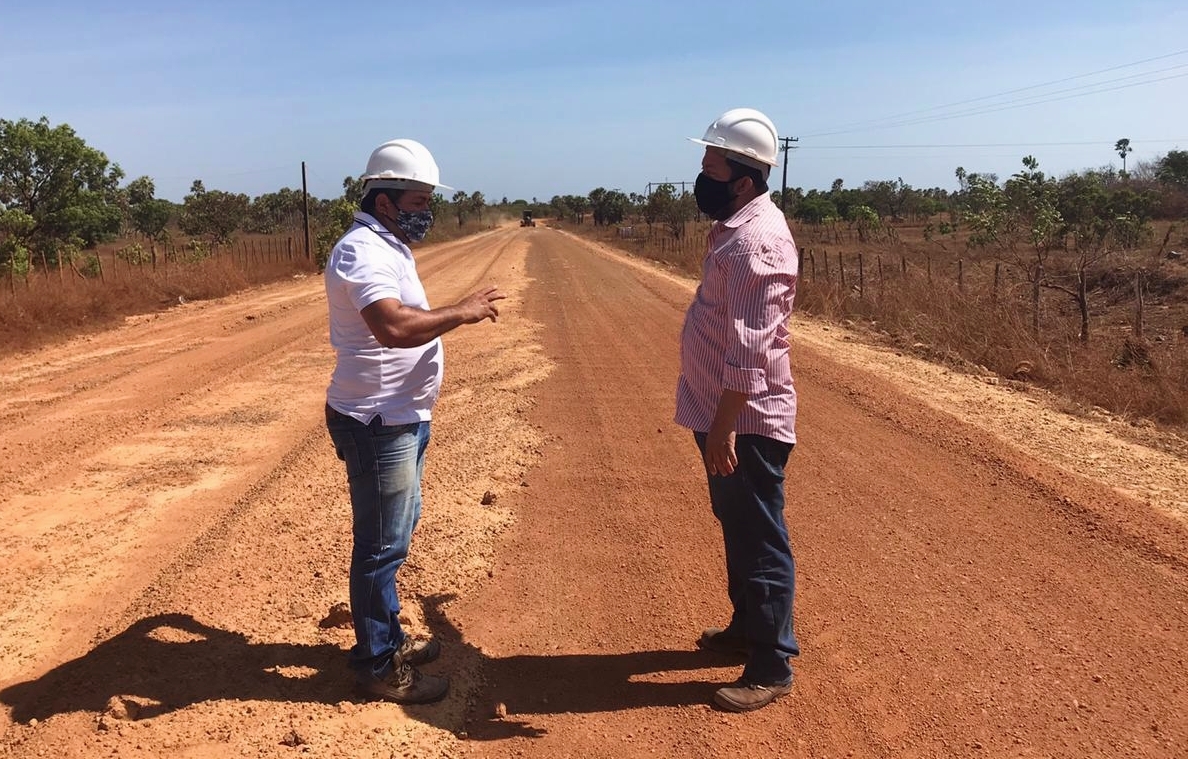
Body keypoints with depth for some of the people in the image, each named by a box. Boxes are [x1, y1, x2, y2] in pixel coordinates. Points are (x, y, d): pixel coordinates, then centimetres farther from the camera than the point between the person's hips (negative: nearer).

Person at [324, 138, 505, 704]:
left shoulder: (386, 247, 14)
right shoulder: (364, 252, -20)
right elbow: (394, 327, -36)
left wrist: (457, 314, 12)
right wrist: (461, 313, -25)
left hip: (399, 417, 11)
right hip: (377, 423, -11)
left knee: (396, 530, 21)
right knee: (382, 545, 1)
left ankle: (386, 637, 37)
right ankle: (378, 666, 16)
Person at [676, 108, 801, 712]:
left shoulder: (756, 238, -20)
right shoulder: (735, 227, 12)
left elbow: (749, 348, -26)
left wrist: (724, 428, -27)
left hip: (745, 421, -10)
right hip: (724, 414, 10)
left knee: (760, 539, 1)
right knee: (737, 527, 21)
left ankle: (771, 666, 15)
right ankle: (746, 626, 39)